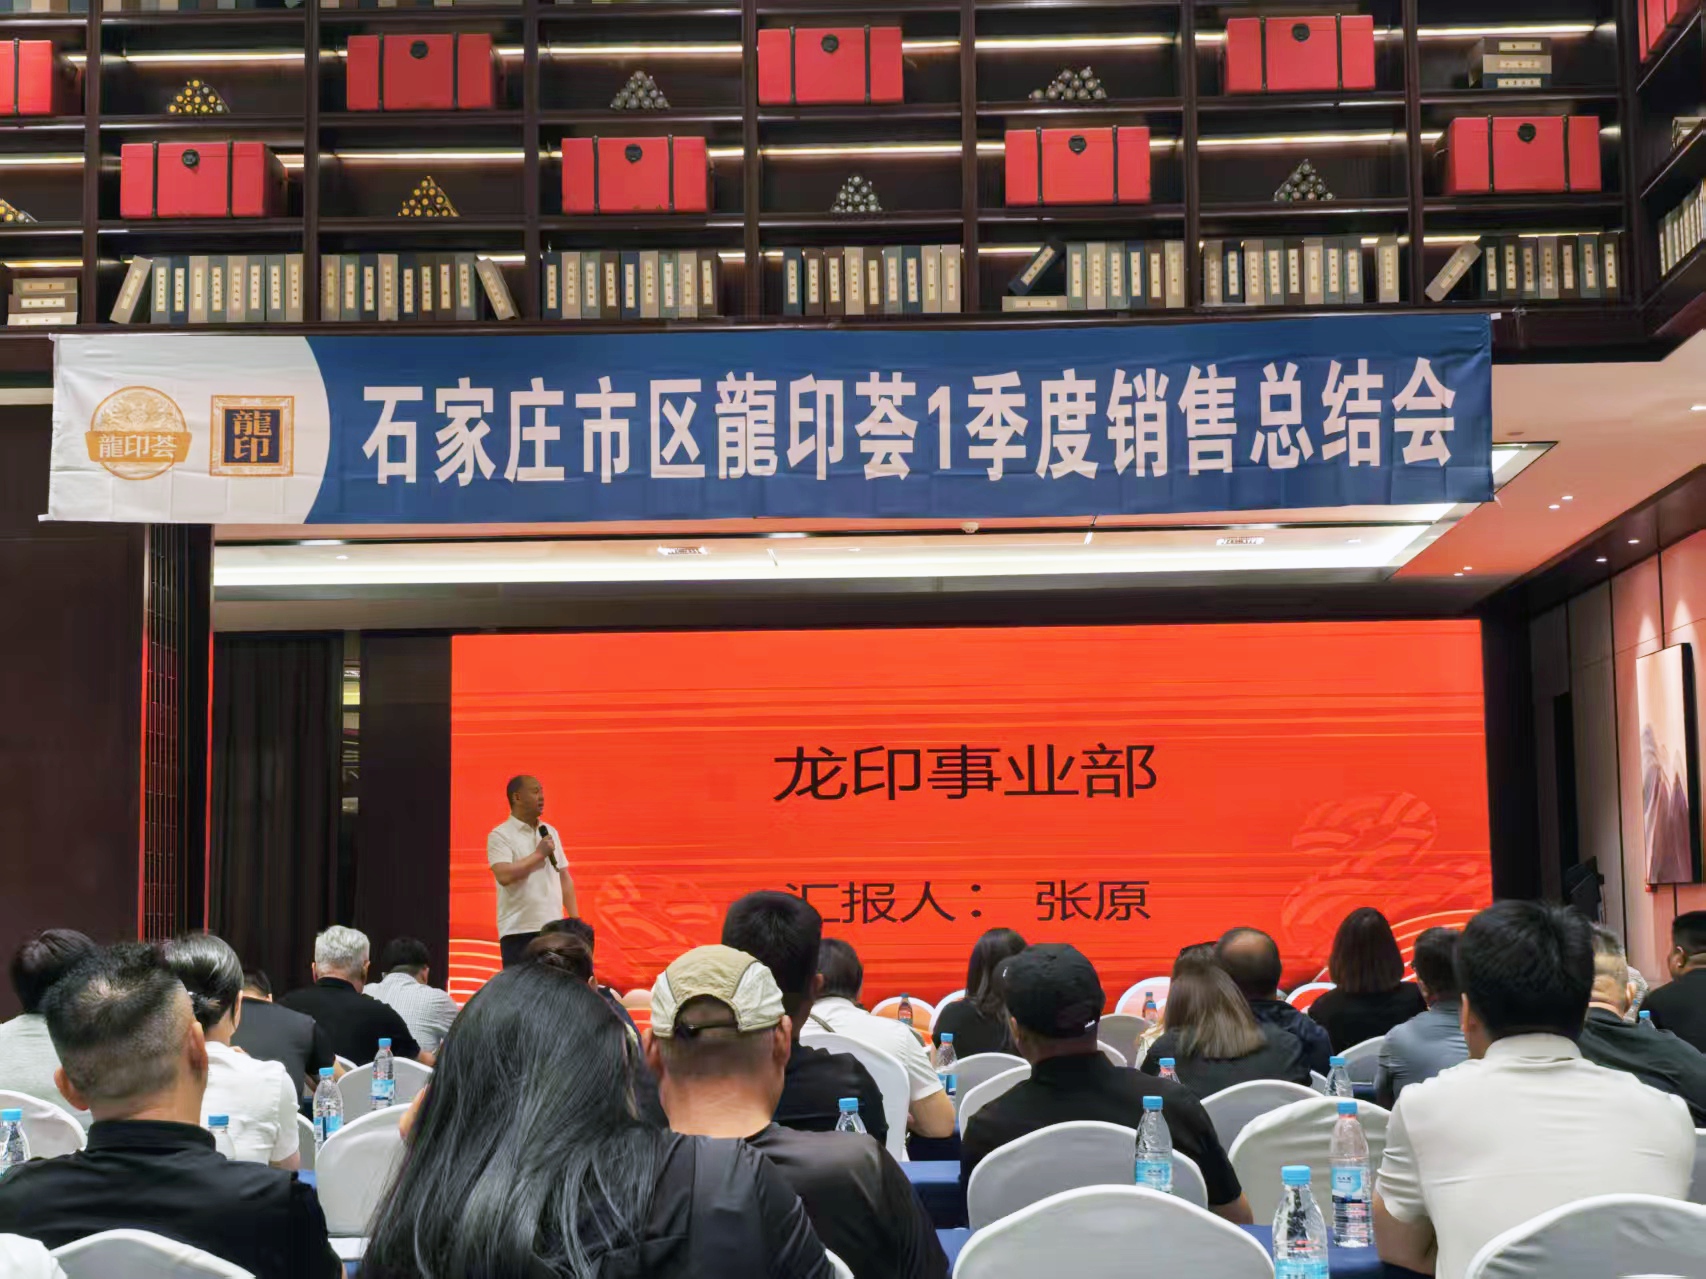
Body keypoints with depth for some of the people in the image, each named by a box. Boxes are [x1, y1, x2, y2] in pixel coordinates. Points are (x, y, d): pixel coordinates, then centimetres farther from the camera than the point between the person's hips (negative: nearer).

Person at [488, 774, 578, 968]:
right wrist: (539, 854, -12)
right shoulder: (501, 835, -5)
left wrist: (575, 921, 10)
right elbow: (504, 875, -20)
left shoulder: (550, 833, 15)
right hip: (519, 930, -6)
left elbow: (564, 878, 17)